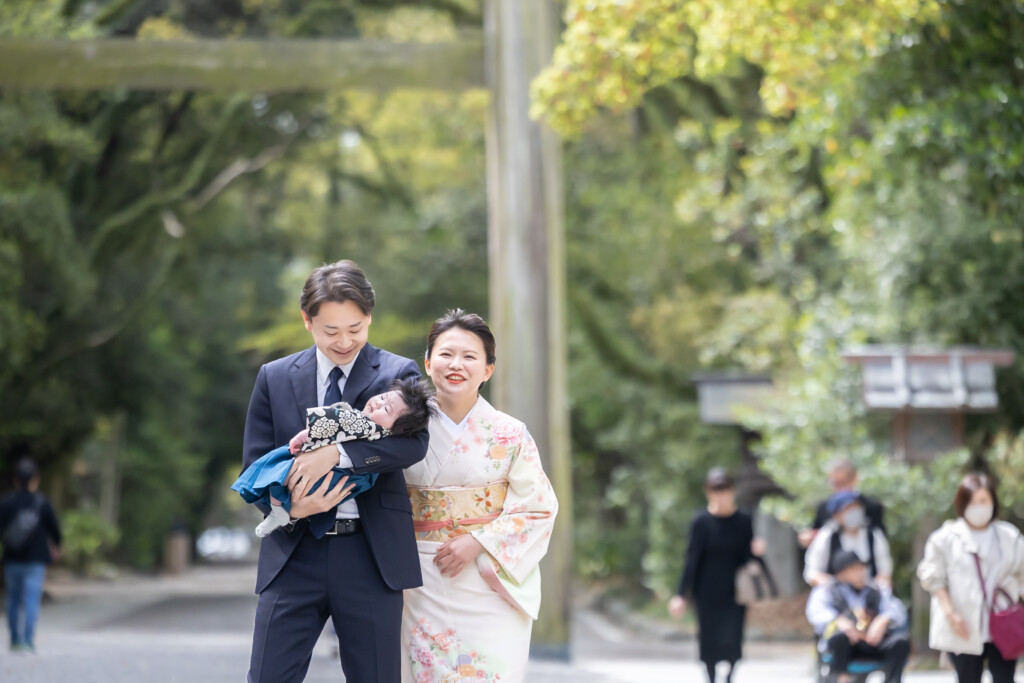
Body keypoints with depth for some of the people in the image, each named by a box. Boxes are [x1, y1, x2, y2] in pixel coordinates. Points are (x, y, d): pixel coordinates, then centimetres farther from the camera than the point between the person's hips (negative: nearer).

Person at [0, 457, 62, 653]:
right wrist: (56, 547, 21)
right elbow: (54, 528, 3)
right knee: (32, 600, -3)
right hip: (35, 561, -2)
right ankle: (28, 640, -13)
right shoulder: (42, 503, -5)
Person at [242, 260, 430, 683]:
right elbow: (254, 465, 7)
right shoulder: (274, 378, 10)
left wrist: (337, 453, -28)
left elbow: (414, 442, -15)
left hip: (371, 555, -1)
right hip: (294, 554, 1)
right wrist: (291, 507, -14)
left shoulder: (399, 374, 3)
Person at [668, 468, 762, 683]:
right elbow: (692, 560, -4)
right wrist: (681, 595, -8)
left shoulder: (744, 522, -1)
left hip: (735, 593, 1)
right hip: (708, 594, -1)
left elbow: (746, 559, 5)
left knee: (732, 641, -7)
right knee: (709, 643, 4)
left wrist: (755, 551, -18)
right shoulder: (701, 522, -5)